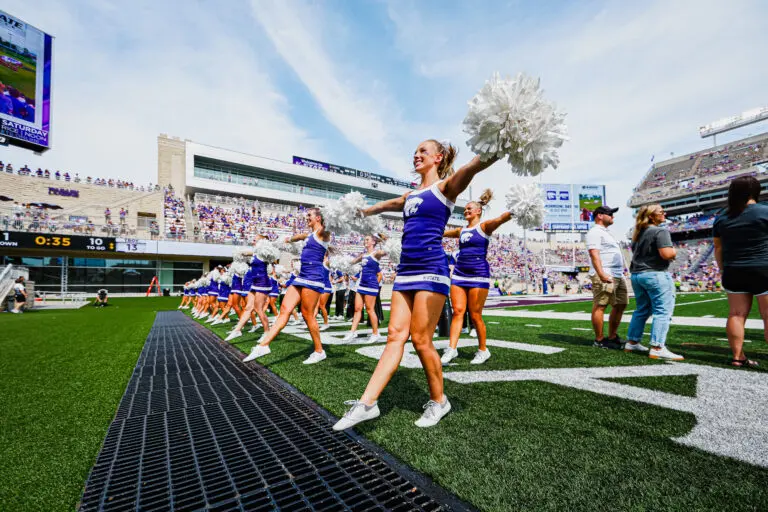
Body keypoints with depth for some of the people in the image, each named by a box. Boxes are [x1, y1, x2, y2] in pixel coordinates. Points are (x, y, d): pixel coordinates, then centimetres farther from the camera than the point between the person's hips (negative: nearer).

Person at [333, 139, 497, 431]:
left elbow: (473, 166, -19)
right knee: (395, 336, 3)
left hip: (431, 270, -7)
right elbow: (383, 205, 39)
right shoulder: (410, 195, 22)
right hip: (406, 270, 7)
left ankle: (439, 401, 18)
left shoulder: (445, 187, 2)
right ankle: (367, 404, 4)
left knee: (421, 340, -4)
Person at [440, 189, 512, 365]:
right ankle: (452, 349, -1)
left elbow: (502, 218, -21)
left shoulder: (484, 226, 0)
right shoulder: (461, 230, 16)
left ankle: (483, 350, 17)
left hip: (479, 275, -5)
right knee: (458, 311, -2)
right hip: (459, 274, 5)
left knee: (475, 315, -1)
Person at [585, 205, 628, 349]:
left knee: (620, 305, 13)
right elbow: (594, 254, -20)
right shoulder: (595, 232, -7)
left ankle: (612, 337, 22)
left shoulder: (605, 233, 25)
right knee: (600, 306, -6)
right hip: (605, 276, -11)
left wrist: (620, 274, 24)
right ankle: (599, 340, -1)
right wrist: (601, 274, -30)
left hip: (618, 275, 11)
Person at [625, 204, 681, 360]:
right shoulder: (661, 231, -11)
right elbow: (667, 254, -21)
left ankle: (632, 342, 20)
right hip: (655, 274, -9)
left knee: (642, 310, 16)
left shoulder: (638, 233, 15)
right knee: (663, 312, -5)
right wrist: (674, 251, 1)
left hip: (636, 274, 9)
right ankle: (657, 348, -7)